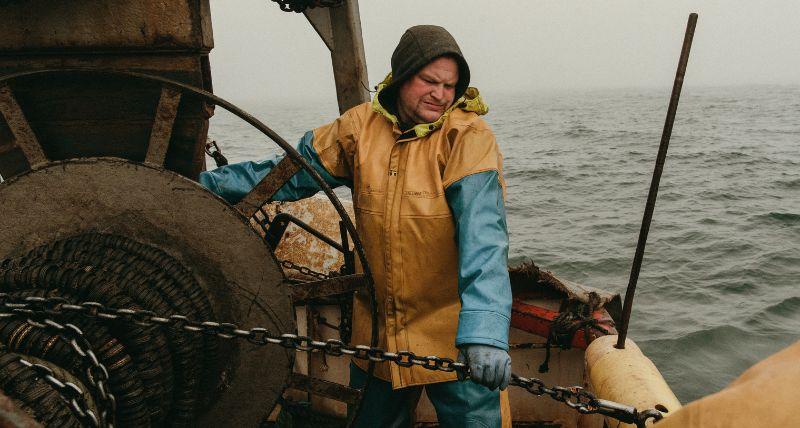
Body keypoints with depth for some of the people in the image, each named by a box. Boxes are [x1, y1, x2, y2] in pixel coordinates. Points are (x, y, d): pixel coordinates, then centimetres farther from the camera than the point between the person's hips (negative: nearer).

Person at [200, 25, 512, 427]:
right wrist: (204, 184, 11)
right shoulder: (362, 125, -1)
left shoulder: (468, 137, -14)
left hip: (454, 333, -4)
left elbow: (482, 237, -25)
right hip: (376, 331, 4)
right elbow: (293, 169, 9)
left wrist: (484, 332, -36)